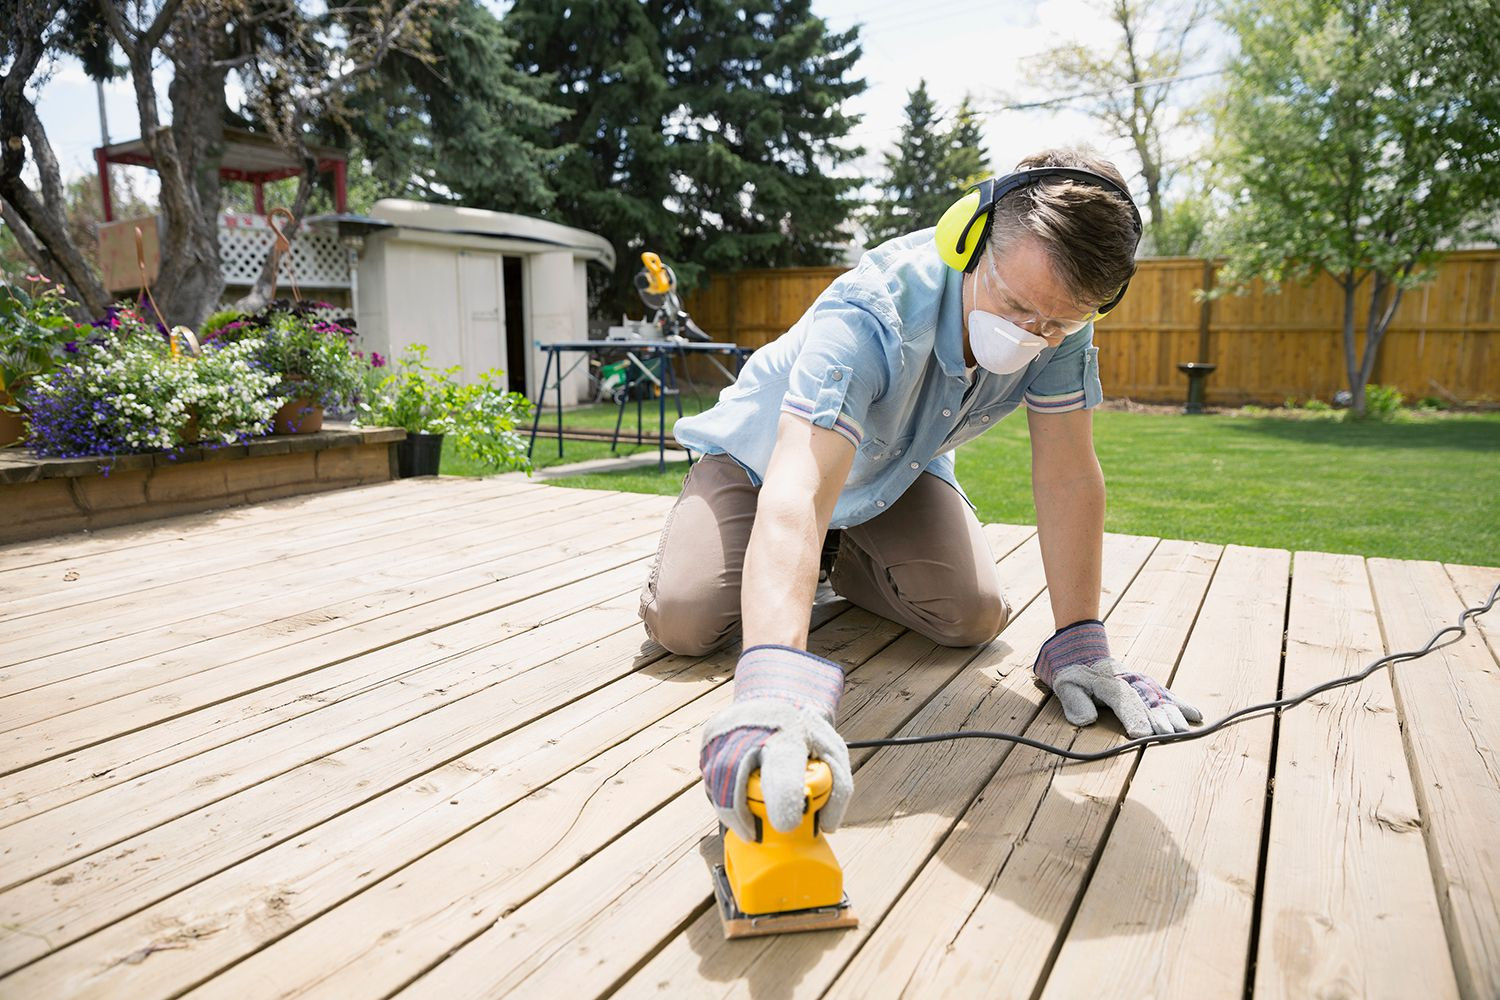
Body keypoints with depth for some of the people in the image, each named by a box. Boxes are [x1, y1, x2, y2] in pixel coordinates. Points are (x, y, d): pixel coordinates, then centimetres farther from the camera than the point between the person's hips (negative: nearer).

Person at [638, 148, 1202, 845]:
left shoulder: (1059, 320, -26)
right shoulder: (871, 316, -43)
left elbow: (1067, 475, -21)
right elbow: (798, 493, -55)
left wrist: (1079, 642, -26)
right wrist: (774, 683, -70)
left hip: (896, 472, 4)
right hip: (764, 458, -4)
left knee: (972, 616, -14)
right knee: (683, 620, -21)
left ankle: (845, 564, 17)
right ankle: (810, 564, 14)